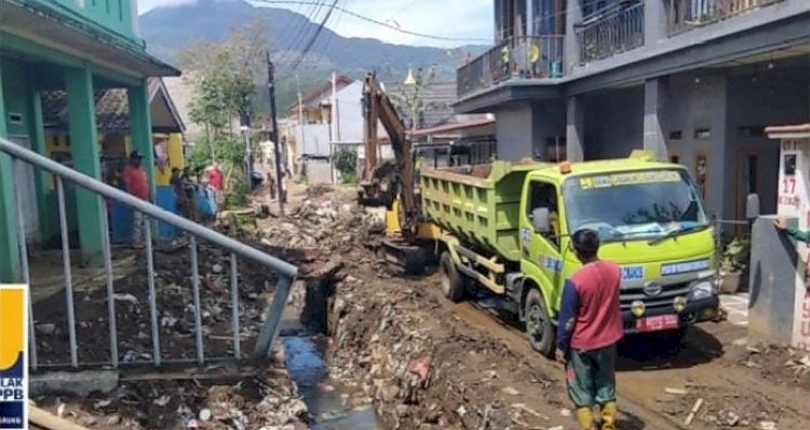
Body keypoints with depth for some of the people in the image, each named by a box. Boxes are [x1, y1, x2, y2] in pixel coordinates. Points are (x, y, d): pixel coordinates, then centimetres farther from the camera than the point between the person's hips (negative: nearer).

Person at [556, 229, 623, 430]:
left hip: (581, 345, -5)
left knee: (582, 392, 11)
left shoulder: (575, 281, -26)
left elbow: (567, 320, -17)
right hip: (608, 341, 5)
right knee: (607, 387, 20)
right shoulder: (614, 270, -9)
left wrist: (560, 346, -5)